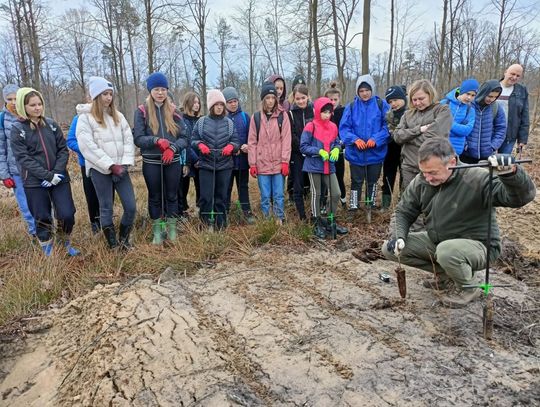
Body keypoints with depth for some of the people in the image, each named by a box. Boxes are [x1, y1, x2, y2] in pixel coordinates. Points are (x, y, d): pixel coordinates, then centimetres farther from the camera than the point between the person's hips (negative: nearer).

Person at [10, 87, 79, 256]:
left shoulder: (51, 124, 6)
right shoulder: (17, 129, -3)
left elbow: (63, 149, 4)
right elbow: (23, 158, -10)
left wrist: (57, 172, -12)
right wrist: (48, 176, -18)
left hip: (59, 178, 2)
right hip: (34, 183, -2)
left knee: (67, 214, -3)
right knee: (42, 219, 5)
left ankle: (65, 244, 24)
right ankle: (48, 252, 25)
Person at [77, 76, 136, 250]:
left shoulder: (118, 116, 11)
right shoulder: (85, 117, -4)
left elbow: (128, 140, 5)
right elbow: (88, 147, -12)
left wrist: (124, 164, -8)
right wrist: (111, 166, -15)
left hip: (119, 168, 4)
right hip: (100, 170, -4)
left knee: (131, 207, 0)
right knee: (106, 209, 5)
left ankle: (124, 240, 21)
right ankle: (113, 245, 19)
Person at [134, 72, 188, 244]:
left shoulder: (173, 111, 4)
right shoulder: (141, 111, -1)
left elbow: (184, 138, 1)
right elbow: (138, 139, -6)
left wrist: (173, 148, -18)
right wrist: (156, 140, -23)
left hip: (173, 162, 1)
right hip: (151, 163, -1)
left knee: (171, 196, 10)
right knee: (155, 197, 10)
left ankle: (172, 229, 24)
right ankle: (157, 231, 23)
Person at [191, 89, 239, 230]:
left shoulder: (229, 122, 7)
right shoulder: (201, 122, 4)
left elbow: (236, 142, 6)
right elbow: (193, 140, 6)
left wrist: (231, 146, -15)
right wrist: (200, 145, -16)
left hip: (225, 165, 1)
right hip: (206, 165, -1)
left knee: (221, 196, 9)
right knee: (206, 197, -3)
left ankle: (221, 225, 21)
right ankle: (206, 225, 11)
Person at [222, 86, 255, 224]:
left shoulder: (244, 116, 4)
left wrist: (247, 146, -13)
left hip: (242, 158, 2)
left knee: (243, 186, 13)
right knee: (226, 186, 10)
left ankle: (247, 211, 21)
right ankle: (224, 211, 21)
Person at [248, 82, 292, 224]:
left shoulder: (282, 115, 2)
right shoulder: (256, 117, 5)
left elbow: (286, 140, -1)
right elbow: (252, 142, 5)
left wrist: (285, 162, -8)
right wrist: (252, 164, 0)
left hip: (278, 163, -1)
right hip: (262, 164, 1)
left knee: (278, 196, 4)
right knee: (265, 196, 7)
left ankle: (279, 221, 16)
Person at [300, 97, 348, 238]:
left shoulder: (333, 127, 5)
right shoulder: (311, 127, -10)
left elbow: (337, 143, 16)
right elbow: (303, 147, -11)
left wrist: (336, 149, -7)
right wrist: (319, 151, -21)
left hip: (329, 166, 5)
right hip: (314, 166, -5)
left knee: (336, 193, 2)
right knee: (316, 195, 6)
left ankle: (331, 221, 20)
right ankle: (318, 224, 19)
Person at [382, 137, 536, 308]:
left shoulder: (477, 179, -25)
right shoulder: (420, 182, -8)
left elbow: (524, 196, -32)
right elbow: (403, 211, 4)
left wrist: (510, 172, -52)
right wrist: (399, 236, -15)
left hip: (477, 245, -6)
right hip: (436, 241, 6)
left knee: (447, 251, -41)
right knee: (389, 249, -5)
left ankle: (469, 288, -4)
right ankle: (445, 273, 11)